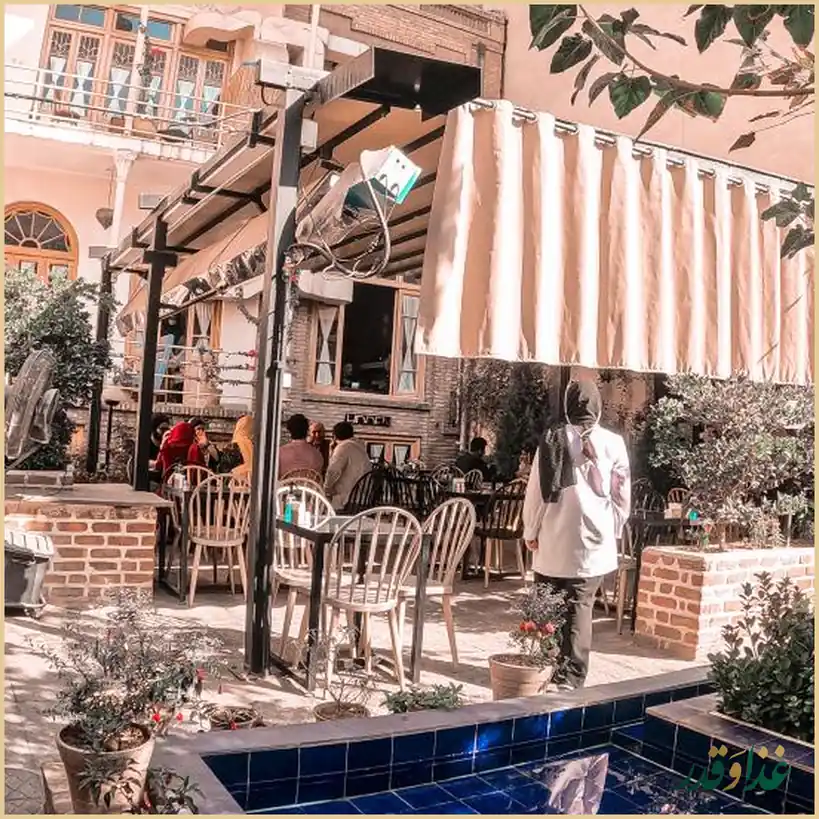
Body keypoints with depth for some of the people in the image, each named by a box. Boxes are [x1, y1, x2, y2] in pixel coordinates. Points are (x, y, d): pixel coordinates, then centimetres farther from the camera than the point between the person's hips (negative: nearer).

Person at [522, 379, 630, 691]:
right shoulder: (612, 443, -3)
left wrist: (530, 532, 10)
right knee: (579, 607, 3)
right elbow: (622, 495, 2)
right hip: (592, 539, 0)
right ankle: (570, 676, 1)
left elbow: (536, 490, 0)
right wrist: (614, 530, 17)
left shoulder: (552, 439, -3)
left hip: (553, 540, 0)